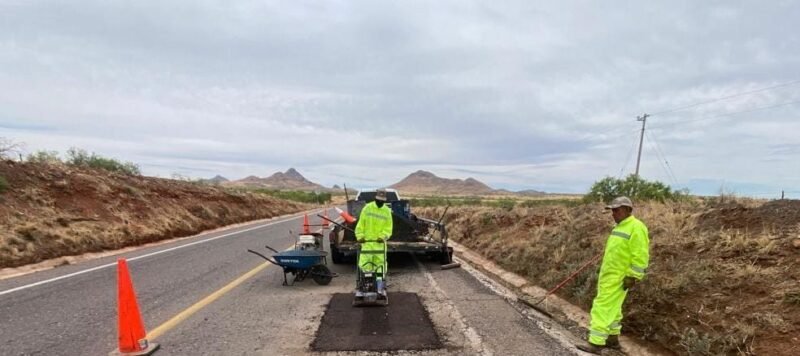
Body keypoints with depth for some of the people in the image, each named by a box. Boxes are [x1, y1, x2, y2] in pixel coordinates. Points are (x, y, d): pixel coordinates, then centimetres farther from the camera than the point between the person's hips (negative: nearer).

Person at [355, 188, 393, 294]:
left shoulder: (387, 211, 2)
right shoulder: (367, 208, -1)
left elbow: (388, 228, 1)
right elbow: (360, 224, 0)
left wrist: (383, 236, -15)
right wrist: (360, 236, -9)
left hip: (380, 242, 1)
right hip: (367, 241, -1)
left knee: (380, 264, 5)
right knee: (364, 264, -3)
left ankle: (380, 287, 15)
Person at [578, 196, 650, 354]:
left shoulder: (636, 228, -17)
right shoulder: (620, 226, 13)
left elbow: (640, 257, -20)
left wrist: (632, 277, -21)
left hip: (618, 278, -10)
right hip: (610, 275, 10)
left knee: (603, 308, -9)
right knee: (612, 308, 17)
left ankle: (596, 344, -5)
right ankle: (613, 338, 28)